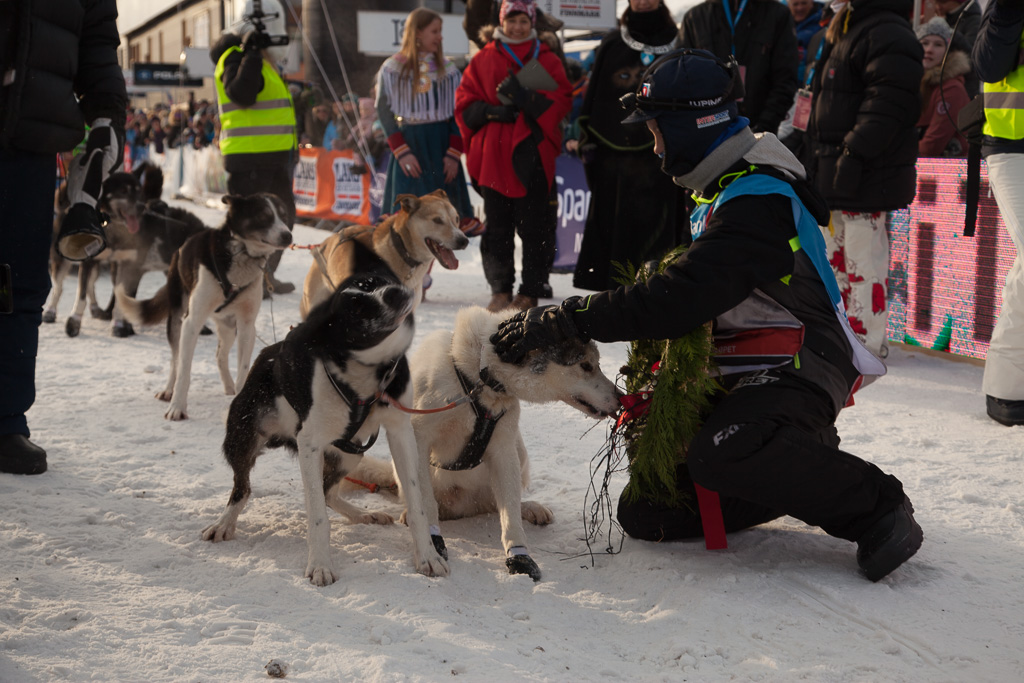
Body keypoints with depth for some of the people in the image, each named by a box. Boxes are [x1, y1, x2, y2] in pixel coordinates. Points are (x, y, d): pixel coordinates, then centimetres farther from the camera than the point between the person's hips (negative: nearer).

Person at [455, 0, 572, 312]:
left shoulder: (546, 60, 7)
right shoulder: (483, 59, 10)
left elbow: (561, 100, -3)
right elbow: (464, 101, 7)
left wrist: (525, 99, -18)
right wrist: (491, 111, -11)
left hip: (532, 154, -2)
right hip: (492, 155, 2)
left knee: (534, 225, -1)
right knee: (497, 225, 5)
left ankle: (530, 291, 6)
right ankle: (500, 290, 12)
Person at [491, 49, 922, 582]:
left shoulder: (757, 202, -22)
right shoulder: (721, 188, 12)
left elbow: (678, 300, -32)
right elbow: (687, 285, 22)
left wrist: (562, 322, -29)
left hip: (798, 372, -10)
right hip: (734, 376, 10)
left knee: (722, 453, -40)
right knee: (647, 515, 2)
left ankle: (874, 503, -17)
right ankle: (806, 470, 13)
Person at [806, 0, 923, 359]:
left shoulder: (887, 33, -14)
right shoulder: (844, 33, 20)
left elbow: (887, 102, -23)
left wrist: (855, 152, -26)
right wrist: (817, 154, 25)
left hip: (867, 176, -11)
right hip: (836, 173, 11)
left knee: (863, 260, -6)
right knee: (835, 258, 17)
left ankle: (867, 341, 1)